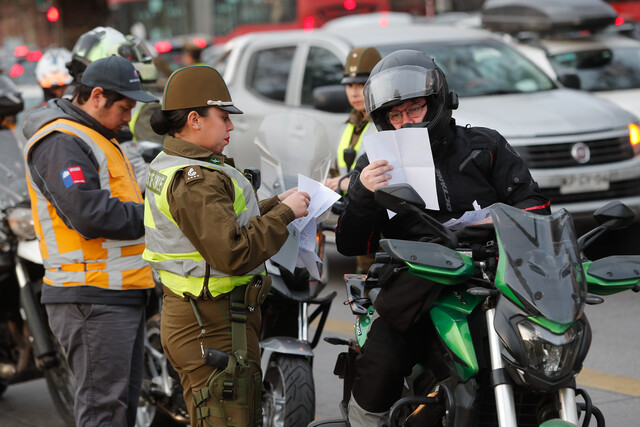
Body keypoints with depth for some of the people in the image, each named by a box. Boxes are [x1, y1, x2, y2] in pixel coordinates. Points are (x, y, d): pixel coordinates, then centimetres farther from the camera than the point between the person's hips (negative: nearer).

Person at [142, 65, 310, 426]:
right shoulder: (194, 179, -21)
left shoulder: (169, 166, 13)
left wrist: (276, 204, 14)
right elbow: (234, 254, -27)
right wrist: (284, 213, -17)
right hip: (213, 327, -11)